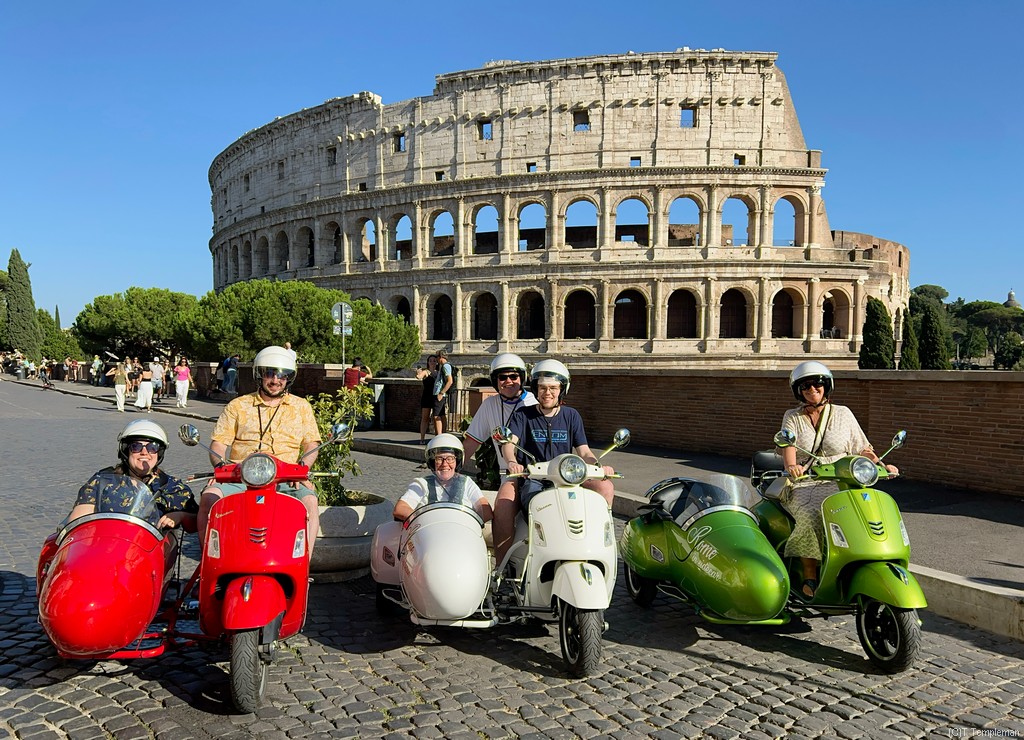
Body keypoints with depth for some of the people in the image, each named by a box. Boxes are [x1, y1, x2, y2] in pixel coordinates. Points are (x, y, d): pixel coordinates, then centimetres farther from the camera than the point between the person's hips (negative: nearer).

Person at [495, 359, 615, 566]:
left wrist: (599, 466, -14)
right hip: (531, 480, -2)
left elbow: (584, 452, 9)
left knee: (605, 487, -23)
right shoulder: (522, 415, 6)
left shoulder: (571, 416, 14)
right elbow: (509, 442, -11)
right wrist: (511, 462, -34)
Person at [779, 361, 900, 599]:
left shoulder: (843, 414, 13)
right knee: (812, 517, -32)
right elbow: (788, 446, -7)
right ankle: (809, 578, -24)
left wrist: (882, 465, -8)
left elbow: (862, 450, 12)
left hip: (839, 483, 1)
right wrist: (791, 466, -29)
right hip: (803, 485, -1)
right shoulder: (792, 418, 11)